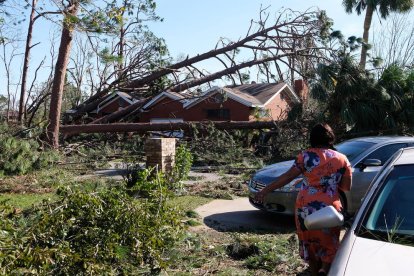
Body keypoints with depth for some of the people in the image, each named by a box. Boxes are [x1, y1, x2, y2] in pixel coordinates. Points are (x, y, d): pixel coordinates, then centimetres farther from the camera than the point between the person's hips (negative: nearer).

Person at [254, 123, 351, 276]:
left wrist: (265, 190, -5)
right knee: (329, 245, 10)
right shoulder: (342, 159, 2)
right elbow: (346, 187, 5)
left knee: (309, 244, 17)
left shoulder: (307, 155, -3)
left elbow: (288, 176, -8)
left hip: (305, 207, 0)